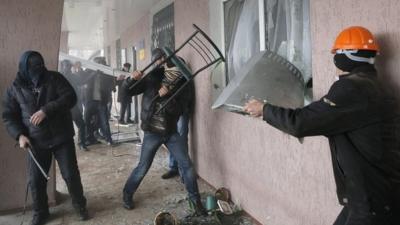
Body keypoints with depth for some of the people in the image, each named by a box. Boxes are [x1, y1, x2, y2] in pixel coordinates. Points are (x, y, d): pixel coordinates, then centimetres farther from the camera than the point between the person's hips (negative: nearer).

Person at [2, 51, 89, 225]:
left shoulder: (55, 78, -2)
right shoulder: (15, 88, 3)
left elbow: (70, 97, -14)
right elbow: (8, 116, 6)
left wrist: (46, 110, -25)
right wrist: (19, 135, -10)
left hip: (61, 137, -1)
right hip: (36, 142, 2)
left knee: (71, 174, 3)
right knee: (36, 180, 7)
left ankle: (80, 205, 25)